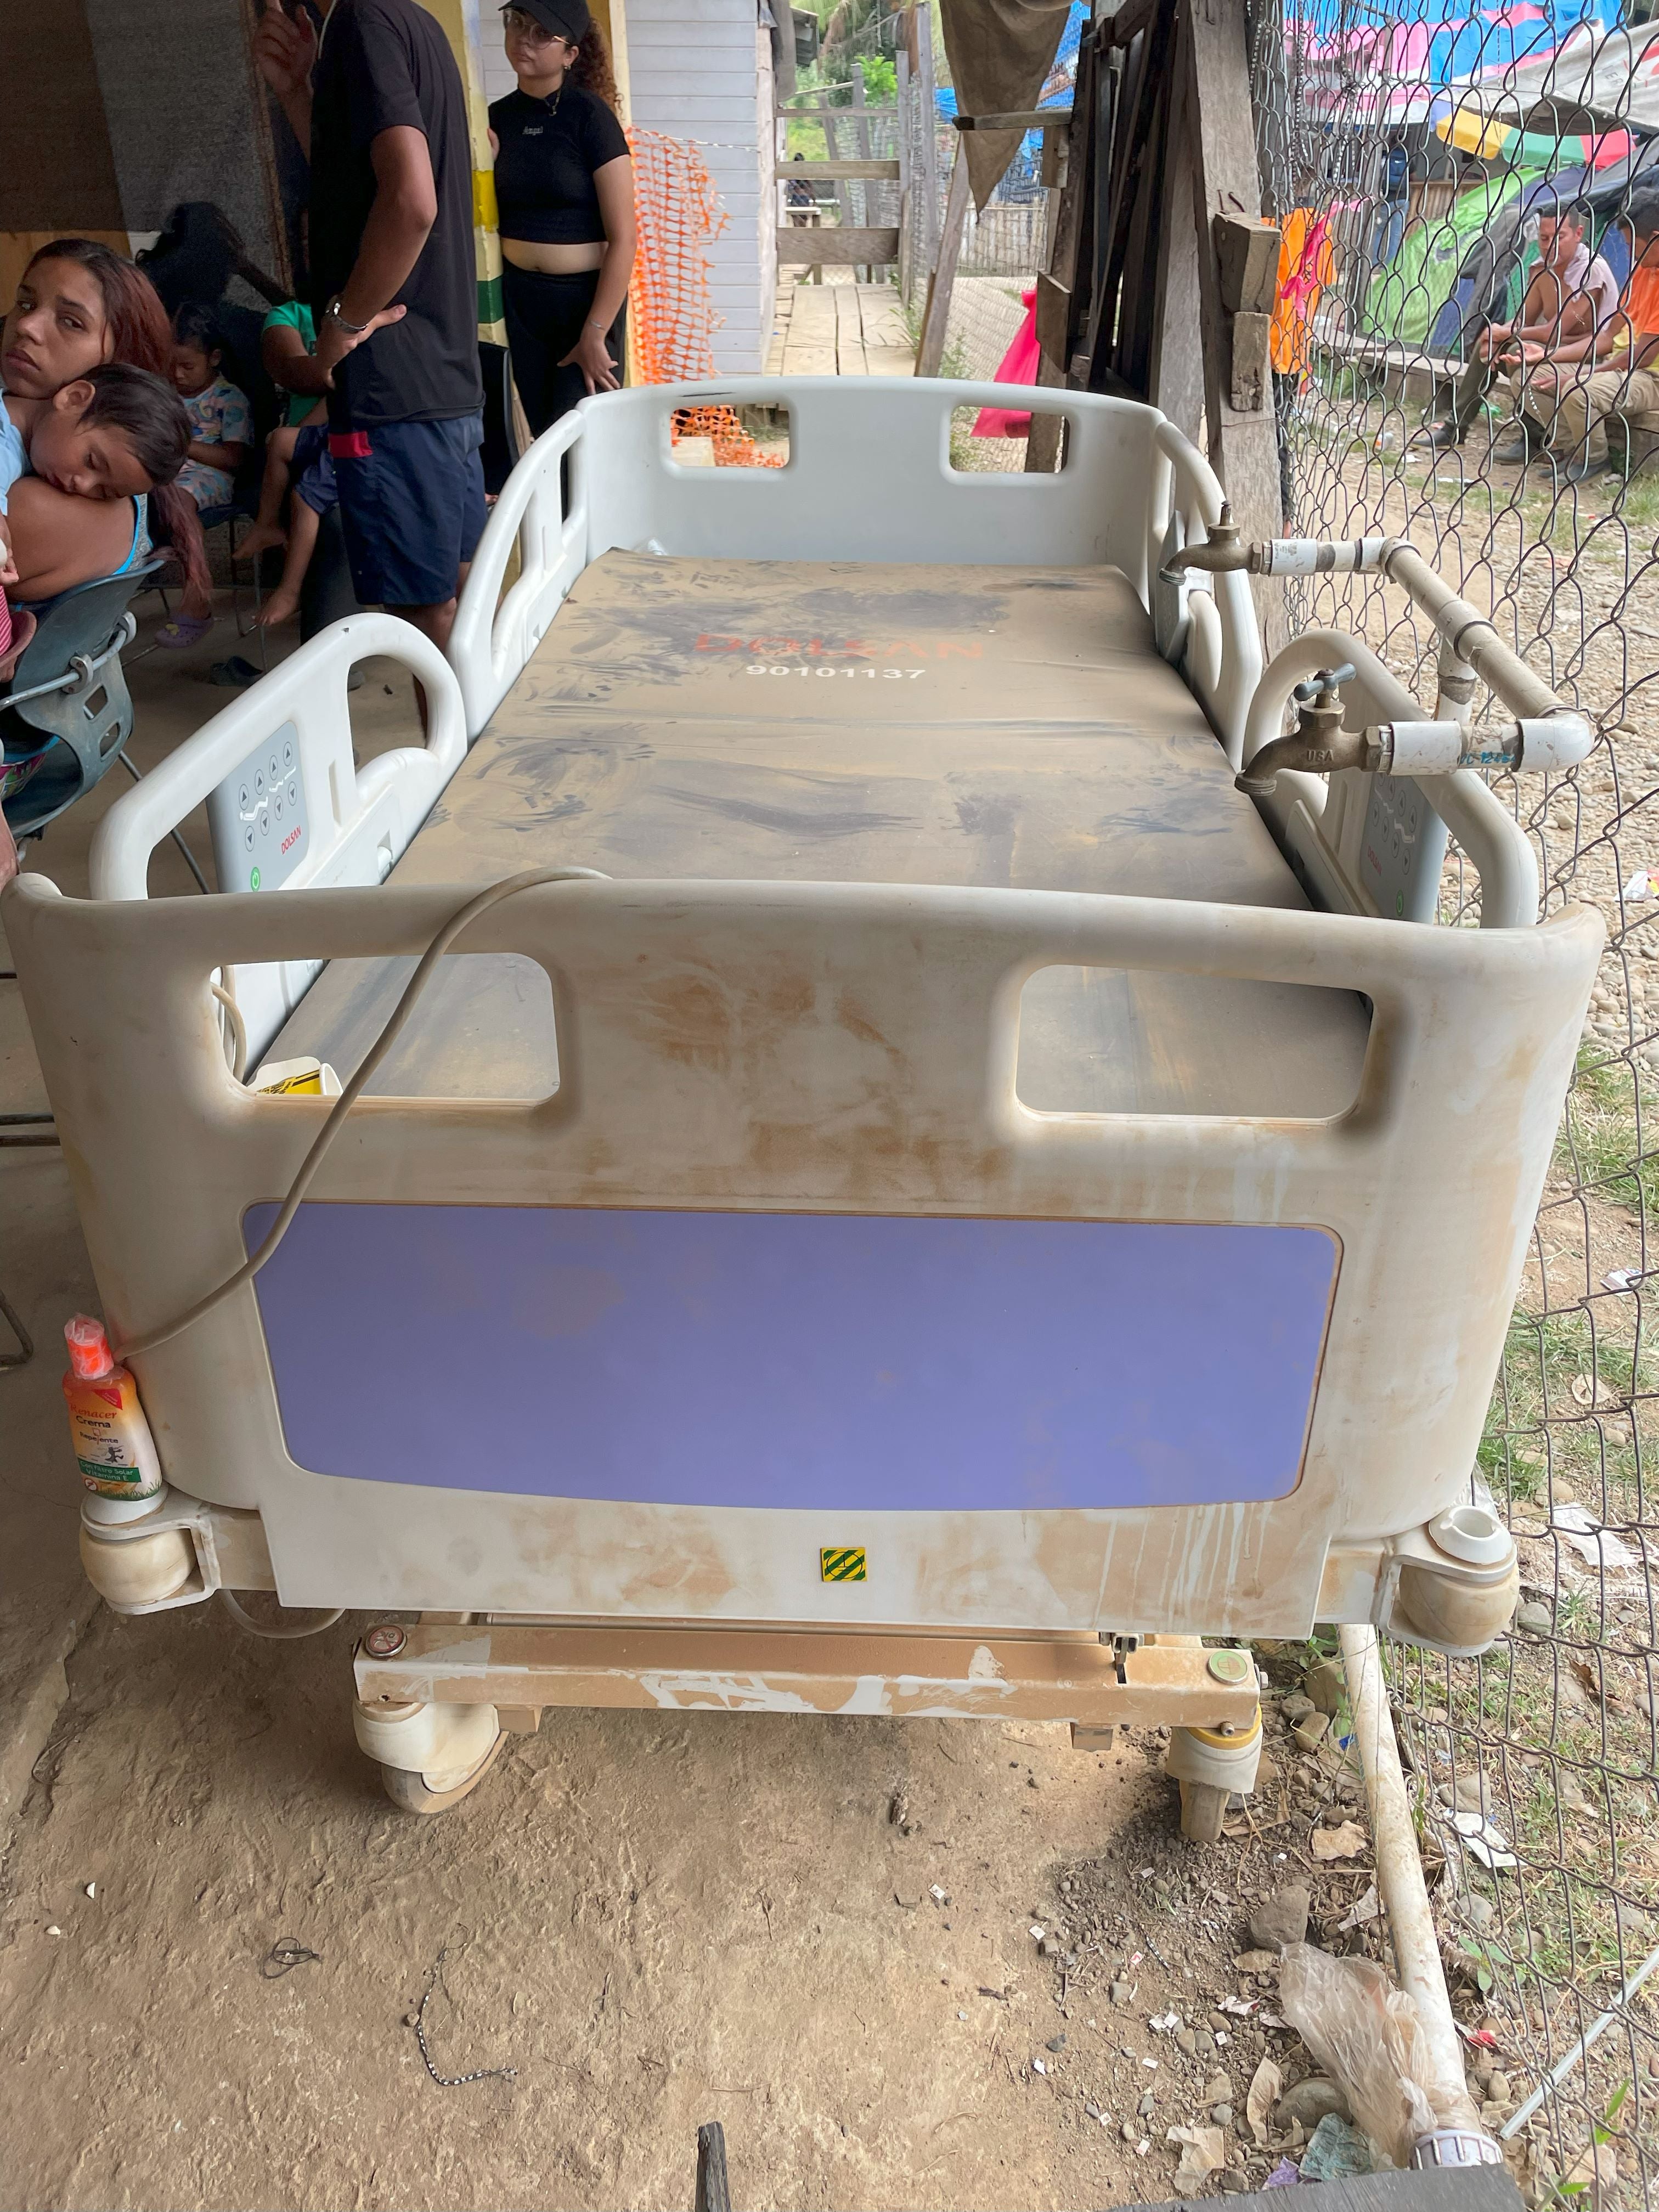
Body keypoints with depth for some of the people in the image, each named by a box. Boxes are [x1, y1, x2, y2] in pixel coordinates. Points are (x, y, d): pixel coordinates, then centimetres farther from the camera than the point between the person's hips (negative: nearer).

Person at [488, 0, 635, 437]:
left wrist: (595, 335, -17)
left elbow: (623, 238, -13)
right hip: (517, 300, 5)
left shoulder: (589, 115, -10)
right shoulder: (497, 118, 6)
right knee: (536, 434, 4)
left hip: (585, 297, -4)